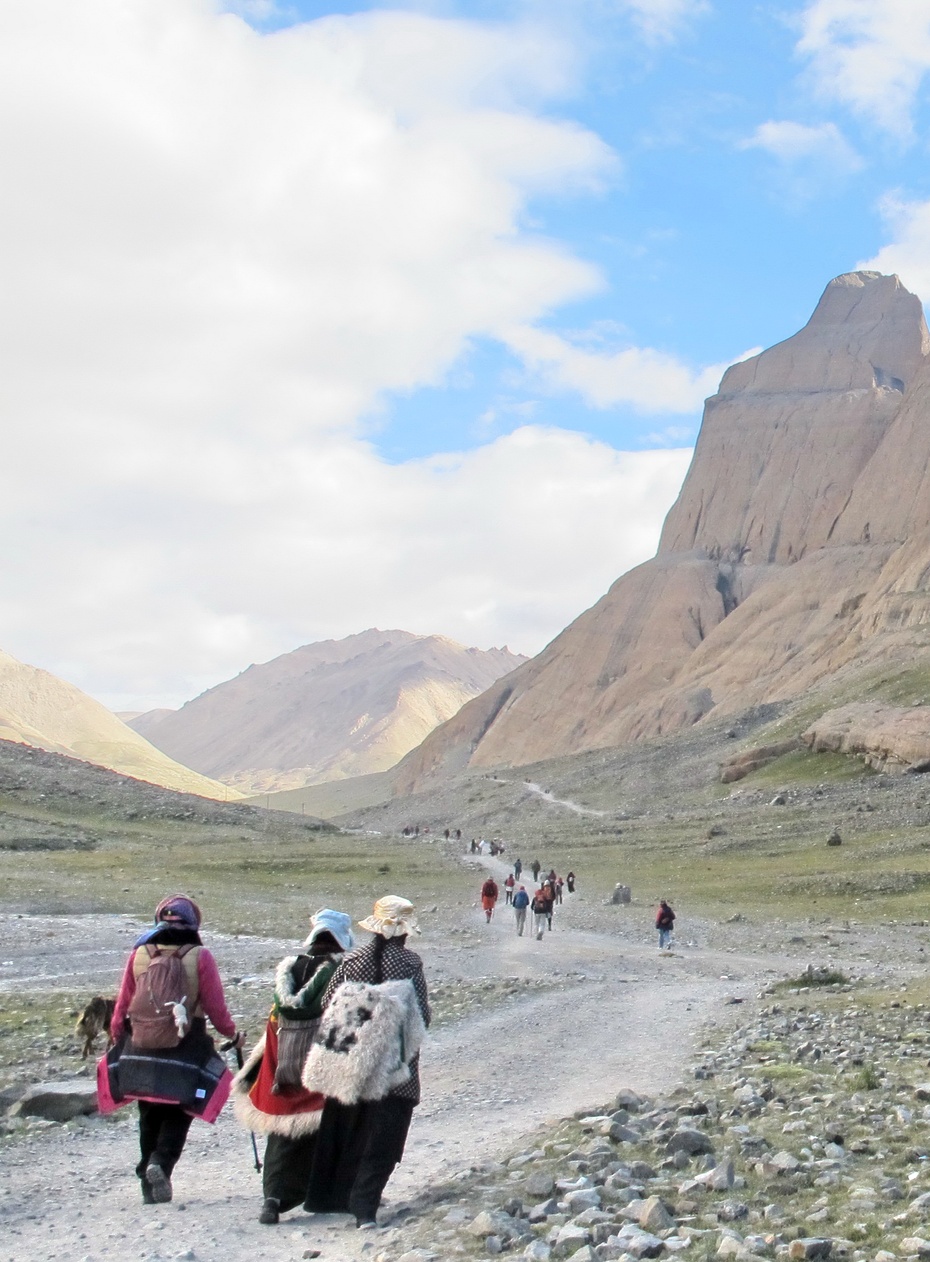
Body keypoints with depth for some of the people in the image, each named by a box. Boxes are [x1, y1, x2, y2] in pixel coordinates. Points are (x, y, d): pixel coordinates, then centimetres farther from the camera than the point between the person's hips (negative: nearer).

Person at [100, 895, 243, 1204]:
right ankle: (161, 1162, -15)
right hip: (185, 1054, -2)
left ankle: (147, 1173, 16)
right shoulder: (199, 957, -8)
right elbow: (215, 1007, -5)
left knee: (149, 1117, 17)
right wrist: (232, 1034, 12)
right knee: (177, 1116, 8)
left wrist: (116, 1040, 19)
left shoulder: (139, 955, 0)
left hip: (140, 1051, 3)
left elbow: (122, 1005, 5)